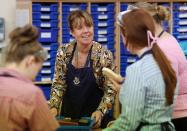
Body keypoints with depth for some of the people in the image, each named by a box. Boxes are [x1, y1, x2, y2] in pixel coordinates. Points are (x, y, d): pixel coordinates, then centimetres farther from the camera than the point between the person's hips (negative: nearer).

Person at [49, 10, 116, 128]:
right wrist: (54, 107, -17)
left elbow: (110, 90, -12)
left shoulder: (104, 55, -15)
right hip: (68, 115, 3)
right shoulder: (64, 52, -6)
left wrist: (100, 111, -26)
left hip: (94, 117, -3)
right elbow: (58, 84, -2)